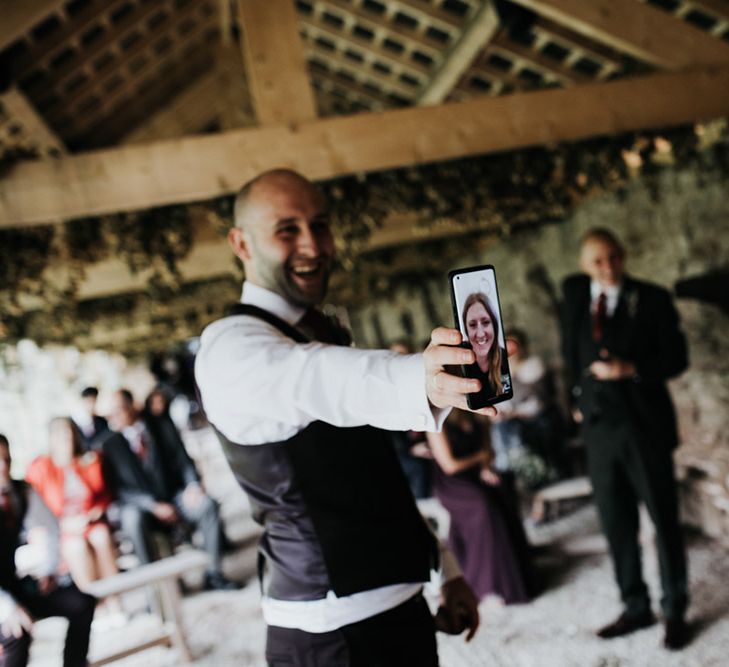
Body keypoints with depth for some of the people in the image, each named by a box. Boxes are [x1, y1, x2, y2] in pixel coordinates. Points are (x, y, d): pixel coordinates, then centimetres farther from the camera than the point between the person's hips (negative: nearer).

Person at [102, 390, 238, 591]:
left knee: (207, 504, -25)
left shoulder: (161, 429, 6)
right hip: (140, 507, -1)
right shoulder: (110, 445, 2)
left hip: (174, 498, 2)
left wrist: (192, 484, -18)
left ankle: (213, 574, -18)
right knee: (133, 518, -35)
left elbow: (183, 460, 3)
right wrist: (154, 506, -18)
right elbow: (119, 488, -5)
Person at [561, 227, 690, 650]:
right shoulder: (574, 292, 4)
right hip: (599, 426, 4)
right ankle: (636, 608, 26)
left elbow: (677, 357, -6)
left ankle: (675, 611, 23)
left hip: (646, 425, -3)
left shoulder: (652, 299, -6)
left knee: (664, 519, 7)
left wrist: (630, 370, -20)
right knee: (617, 524, 11)